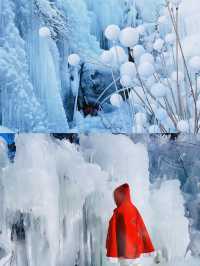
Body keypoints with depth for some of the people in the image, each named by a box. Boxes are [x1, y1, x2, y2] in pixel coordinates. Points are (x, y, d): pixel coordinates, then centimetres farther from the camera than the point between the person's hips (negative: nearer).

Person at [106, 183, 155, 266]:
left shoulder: (118, 212, -14)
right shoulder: (134, 209, 3)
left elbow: (113, 232, -13)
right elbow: (142, 229, 6)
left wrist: (111, 253, -9)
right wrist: (148, 249, 11)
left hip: (124, 249, -6)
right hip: (136, 248, 6)